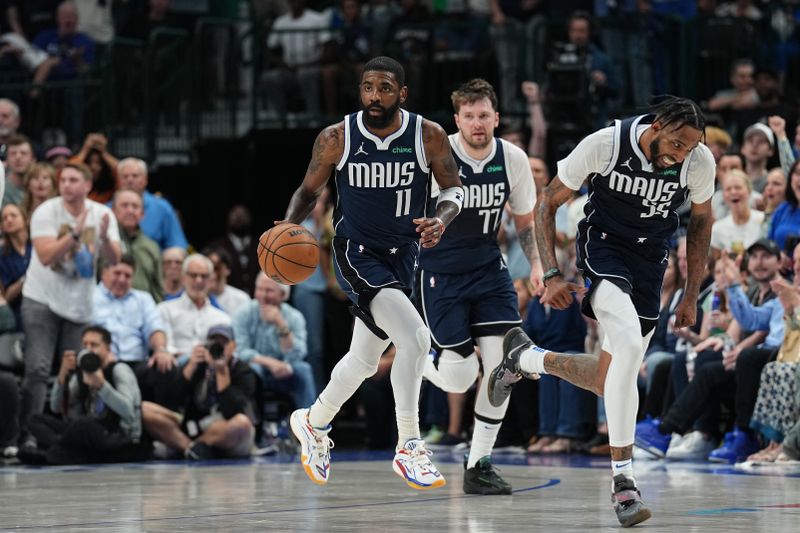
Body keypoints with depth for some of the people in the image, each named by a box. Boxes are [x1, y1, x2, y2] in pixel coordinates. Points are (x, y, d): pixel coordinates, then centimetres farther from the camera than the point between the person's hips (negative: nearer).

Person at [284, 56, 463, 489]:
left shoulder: (428, 136, -9)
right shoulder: (336, 139, -11)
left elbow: (454, 189, 1)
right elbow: (309, 190, 3)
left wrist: (441, 219, -21)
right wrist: (288, 226, -16)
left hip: (401, 256, 4)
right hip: (356, 253, -4)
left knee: (364, 360, 18)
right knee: (414, 337, -25)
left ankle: (314, 423, 45)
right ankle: (409, 449, -17)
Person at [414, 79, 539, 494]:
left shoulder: (513, 159, -6)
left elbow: (525, 218, 11)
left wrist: (536, 264, -1)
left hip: (487, 266, 4)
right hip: (439, 269, -3)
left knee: (501, 362, -12)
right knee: (459, 378, -9)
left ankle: (479, 465, 2)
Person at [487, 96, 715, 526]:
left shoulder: (700, 162, -13)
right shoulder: (604, 144, -21)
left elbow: (701, 221, 7)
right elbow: (548, 203, -7)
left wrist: (691, 295, 8)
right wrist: (551, 276, -13)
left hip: (651, 263, 4)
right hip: (603, 246, -4)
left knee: (612, 380, 5)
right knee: (629, 344, -30)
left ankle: (525, 357, 35)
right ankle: (622, 481, -25)